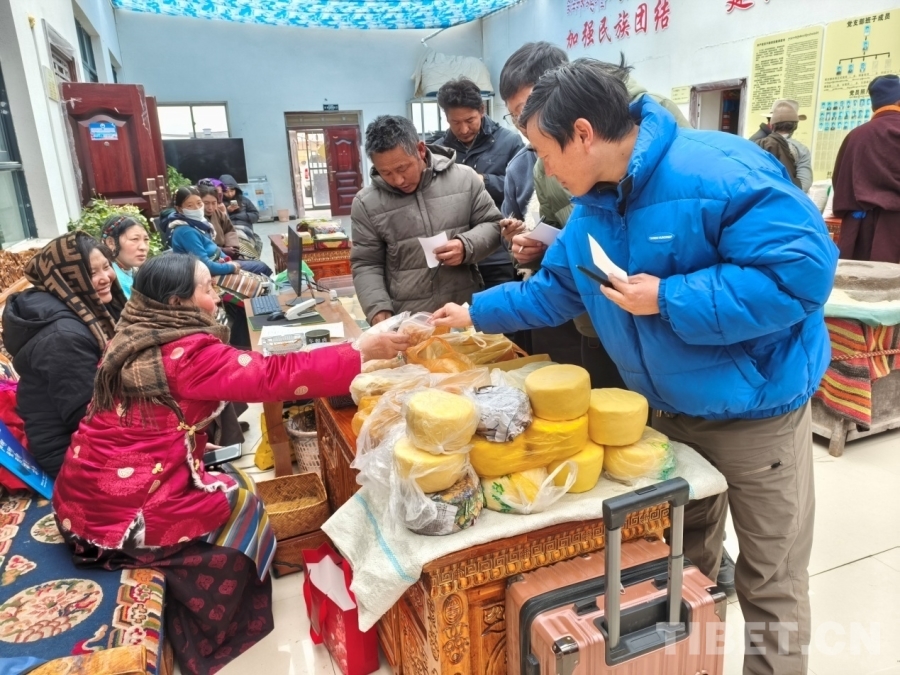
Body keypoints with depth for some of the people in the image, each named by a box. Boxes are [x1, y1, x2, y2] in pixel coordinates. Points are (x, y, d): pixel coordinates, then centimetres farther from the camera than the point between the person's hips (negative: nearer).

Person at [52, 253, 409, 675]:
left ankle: (189, 621, 28)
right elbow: (274, 376, -23)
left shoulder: (136, 340, 7)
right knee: (238, 500, 10)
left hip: (88, 496, 8)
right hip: (124, 510, -8)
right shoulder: (185, 353, -20)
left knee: (221, 488, 18)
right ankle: (203, 640, 26)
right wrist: (363, 351, -19)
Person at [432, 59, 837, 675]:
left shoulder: (719, 171, -26)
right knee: (683, 565, 24)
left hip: (756, 411, -6)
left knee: (770, 585, 10)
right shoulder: (591, 210, 0)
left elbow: (802, 270, -30)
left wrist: (667, 300, -29)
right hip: (668, 413, 7)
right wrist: (476, 313, 14)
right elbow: (552, 291, 12)